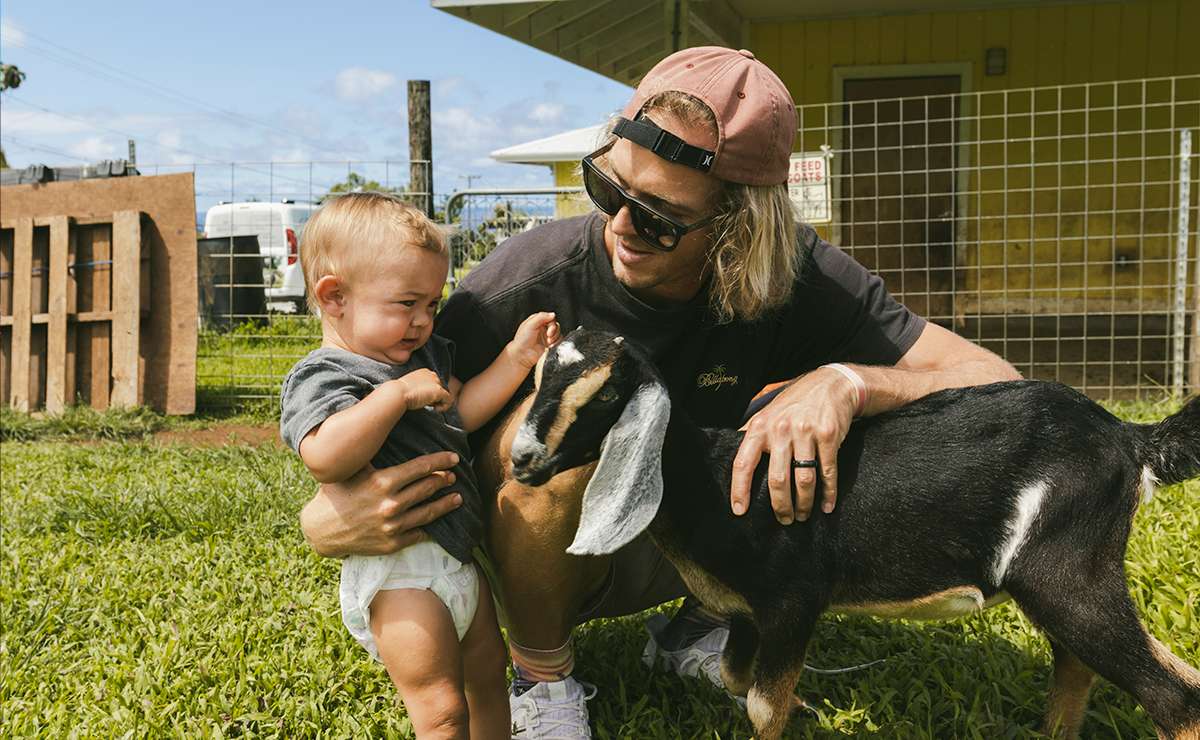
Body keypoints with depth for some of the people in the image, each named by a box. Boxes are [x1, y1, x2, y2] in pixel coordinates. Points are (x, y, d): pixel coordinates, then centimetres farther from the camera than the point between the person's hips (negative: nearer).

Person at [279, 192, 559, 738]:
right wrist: (397, 392, -31)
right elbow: (325, 458, -34)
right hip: (400, 575, -9)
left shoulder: (422, 356, 13)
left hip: (455, 559, 9)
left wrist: (517, 356, 4)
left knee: (487, 672, 23)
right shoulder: (323, 379, -16)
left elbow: (461, 412, 12)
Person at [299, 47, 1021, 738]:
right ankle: (542, 676, -6)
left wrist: (845, 383, -41)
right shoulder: (530, 278, -27)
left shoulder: (798, 275, -20)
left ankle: (696, 629, 5)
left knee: (822, 406, -22)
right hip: (555, 551, -3)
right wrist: (327, 516, -41)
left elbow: (995, 382, -21)